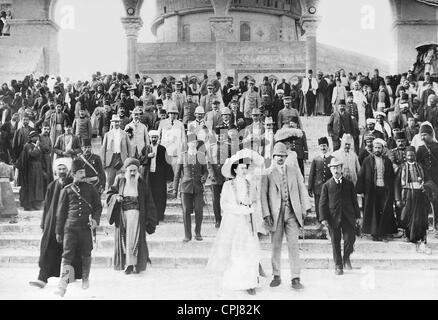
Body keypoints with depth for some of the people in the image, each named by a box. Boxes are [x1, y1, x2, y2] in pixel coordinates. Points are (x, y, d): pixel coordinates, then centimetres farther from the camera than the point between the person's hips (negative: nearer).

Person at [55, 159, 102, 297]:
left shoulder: (90, 188, 9)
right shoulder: (66, 190, 7)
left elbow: (98, 206, 14)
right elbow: (60, 212, 11)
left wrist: (95, 219, -5)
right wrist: (58, 231, 10)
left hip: (86, 227, 1)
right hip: (70, 227, -1)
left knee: (86, 254, 9)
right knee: (67, 255, -9)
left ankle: (85, 279, 28)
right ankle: (62, 286, -13)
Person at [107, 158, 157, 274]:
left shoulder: (142, 183, 2)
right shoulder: (120, 181, 6)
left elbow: (148, 202, 4)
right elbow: (109, 194, 11)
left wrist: (149, 220, 1)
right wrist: (116, 197, -13)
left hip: (135, 213, -3)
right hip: (122, 213, 3)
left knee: (133, 237, -14)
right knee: (123, 238, 5)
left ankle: (131, 264, -17)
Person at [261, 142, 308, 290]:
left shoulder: (294, 171, 11)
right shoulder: (268, 173, 3)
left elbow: (301, 191, 13)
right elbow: (263, 194, 1)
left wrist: (303, 211, 6)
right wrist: (266, 214, -7)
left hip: (292, 212, 1)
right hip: (276, 213, -1)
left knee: (293, 245, -4)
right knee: (276, 246, 7)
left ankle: (295, 279, -1)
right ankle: (277, 276, 19)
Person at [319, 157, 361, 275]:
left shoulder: (349, 184, 9)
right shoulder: (326, 185, 3)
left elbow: (354, 201, 12)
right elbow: (322, 203, 1)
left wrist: (357, 216, 8)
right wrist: (323, 218, -8)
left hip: (348, 217, 1)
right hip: (333, 218, -1)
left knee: (350, 239, -6)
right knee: (335, 242, 4)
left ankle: (346, 258, 21)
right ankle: (338, 266, 16)